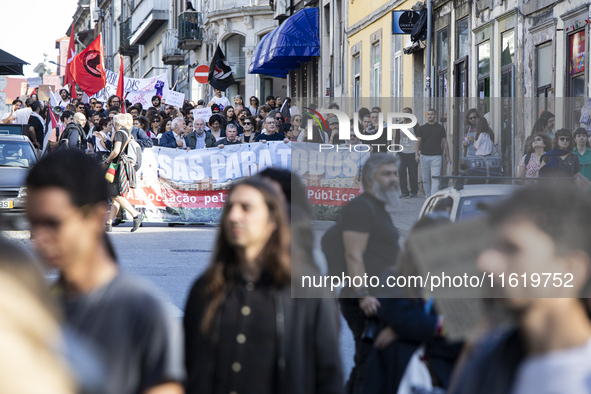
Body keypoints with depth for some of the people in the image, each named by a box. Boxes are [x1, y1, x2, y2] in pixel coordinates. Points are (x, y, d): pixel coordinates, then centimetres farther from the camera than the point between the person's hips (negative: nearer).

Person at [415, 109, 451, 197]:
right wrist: (416, 154, -15)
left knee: (435, 178, -12)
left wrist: (448, 156, 10)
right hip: (424, 156, 2)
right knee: (426, 179, 7)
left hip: (436, 157, -2)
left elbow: (444, 143, 11)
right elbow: (418, 141, 0)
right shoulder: (422, 128, 7)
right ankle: (428, 197, 17)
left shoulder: (440, 128, 7)